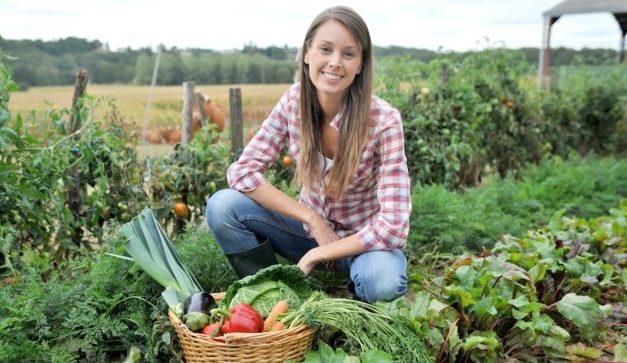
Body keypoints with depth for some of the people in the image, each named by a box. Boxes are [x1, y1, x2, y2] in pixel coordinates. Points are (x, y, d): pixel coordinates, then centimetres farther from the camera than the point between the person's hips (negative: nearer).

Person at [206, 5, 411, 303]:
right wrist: (312, 219, -21)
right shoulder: (294, 101, -13)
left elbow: (393, 226, -26)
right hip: (311, 227, 3)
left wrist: (318, 255, -21)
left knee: (382, 282, -37)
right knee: (222, 206, -19)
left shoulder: (384, 120, -24)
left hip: (363, 242, -3)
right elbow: (242, 171, -13)